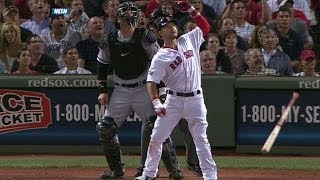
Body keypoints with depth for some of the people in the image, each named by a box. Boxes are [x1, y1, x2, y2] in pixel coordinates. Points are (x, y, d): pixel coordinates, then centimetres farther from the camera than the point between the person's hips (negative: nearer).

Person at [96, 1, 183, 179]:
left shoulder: (145, 37, -7)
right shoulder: (109, 41, 2)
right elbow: (102, 66, 14)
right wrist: (103, 90, 7)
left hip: (143, 90, -4)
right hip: (120, 92, 4)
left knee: (156, 127, -13)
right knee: (105, 128, -3)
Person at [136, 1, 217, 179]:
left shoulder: (189, 40, 5)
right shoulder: (160, 58, -7)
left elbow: (205, 27, 12)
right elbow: (152, 82, -13)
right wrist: (156, 103, -28)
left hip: (195, 99, 1)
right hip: (174, 100, -1)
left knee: (201, 139, -1)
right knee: (156, 138, 1)